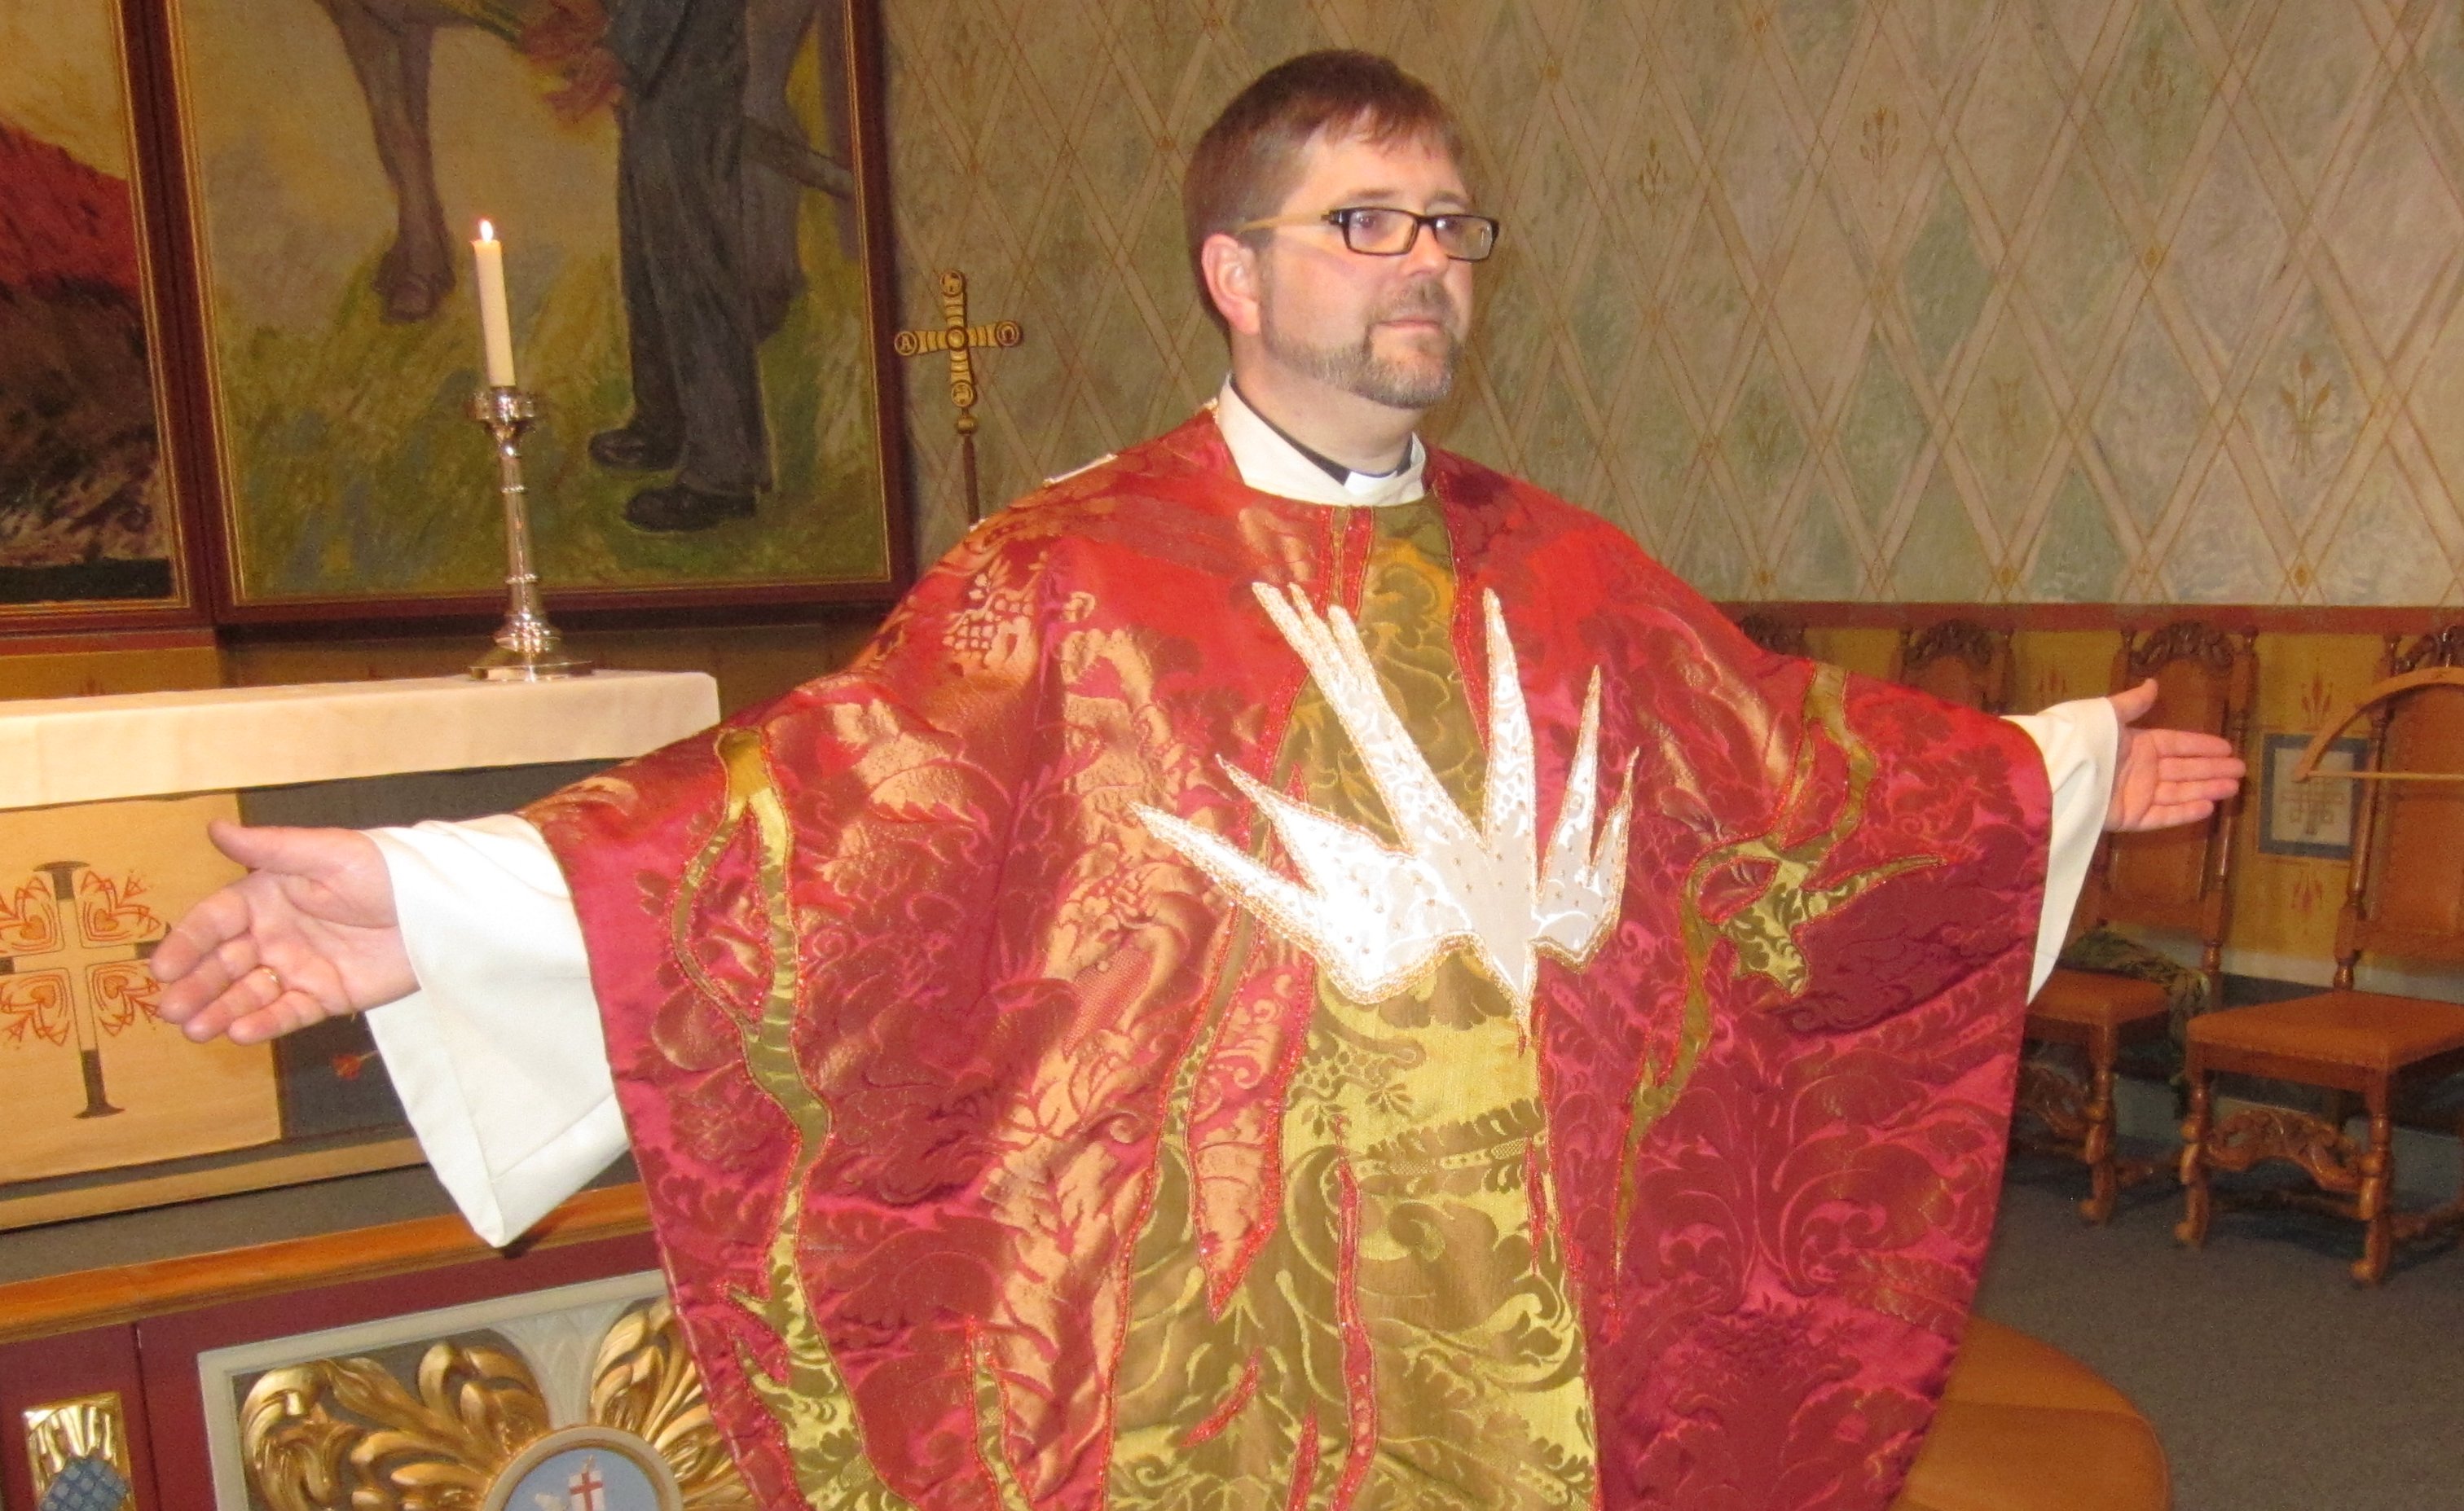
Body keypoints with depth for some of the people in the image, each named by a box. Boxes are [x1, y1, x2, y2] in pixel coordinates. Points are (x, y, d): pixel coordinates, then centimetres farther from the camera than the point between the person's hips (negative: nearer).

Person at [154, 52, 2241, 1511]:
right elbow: (848, 796, -18)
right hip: (1224, 1324, -4)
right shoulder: (1072, 578, -9)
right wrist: (433, 902, -28)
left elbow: (1785, 755, 17)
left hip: (1547, 1303, 5)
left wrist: (2051, 771, 24)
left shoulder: (1562, 575, 7)